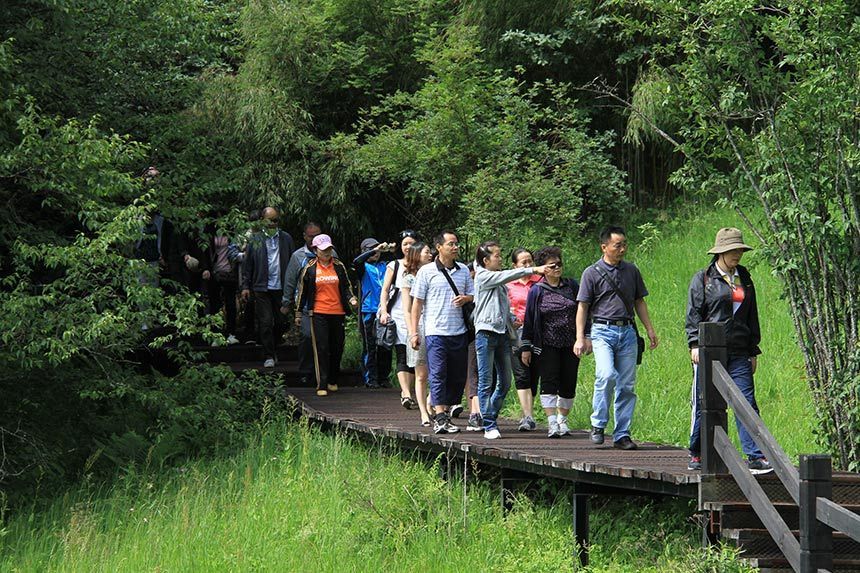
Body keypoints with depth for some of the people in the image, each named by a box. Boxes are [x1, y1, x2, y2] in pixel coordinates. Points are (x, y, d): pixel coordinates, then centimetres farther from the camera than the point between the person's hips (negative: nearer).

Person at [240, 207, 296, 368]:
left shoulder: (286, 239, 7)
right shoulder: (255, 240, 4)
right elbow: (248, 265, 5)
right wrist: (245, 286, 0)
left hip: (281, 287, 2)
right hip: (262, 288, -2)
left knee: (280, 323, 8)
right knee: (265, 322, -4)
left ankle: (272, 349, 28)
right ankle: (269, 357, 0)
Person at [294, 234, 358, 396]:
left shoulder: (339, 266, 8)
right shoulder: (310, 268, 2)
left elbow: (346, 286, 15)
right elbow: (302, 290, 8)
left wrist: (351, 299, -5)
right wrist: (299, 312, 9)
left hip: (338, 312, 3)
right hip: (318, 312, -3)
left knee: (337, 347, 7)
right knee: (321, 348, -8)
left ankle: (333, 381, 23)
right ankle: (322, 385, -8)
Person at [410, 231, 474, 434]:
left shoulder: (463, 270, 12)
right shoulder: (427, 271, 1)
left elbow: (473, 296, 19)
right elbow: (417, 303, 3)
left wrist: (465, 299, -6)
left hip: (459, 331, 4)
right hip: (436, 331, -4)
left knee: (458, 376, 6)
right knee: (438, 374, -11)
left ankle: (444, 412, 18)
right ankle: (440, 418, -16)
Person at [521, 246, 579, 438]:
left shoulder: (572, 286, 7)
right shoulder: (536, 291, 0)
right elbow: (529, 320, 3)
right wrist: (526, 347, 1)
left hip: (570, 345, 2)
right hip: (547, 346, -2)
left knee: (568, 384, 4)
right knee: (549, 382, -10)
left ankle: (563, 420, 19)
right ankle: (552, 423, -13)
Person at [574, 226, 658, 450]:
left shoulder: (632, 271, 13)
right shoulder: (592, 273, 1)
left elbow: (639, 302, 21)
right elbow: (583, 307, 2)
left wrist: (649, 329, 14)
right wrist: (580, 338, -5)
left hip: (628, 331, 4)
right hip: (603, 331, -4)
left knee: (627, 385, 2)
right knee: (607, 375, -24)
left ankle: (622, 434, 8)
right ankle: (598, 424, -8)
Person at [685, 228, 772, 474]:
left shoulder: (745, 280, 16)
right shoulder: (703, 279, 2)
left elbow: (752, 317, 21)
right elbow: (693, 314, -1)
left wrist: (753, 352, 17)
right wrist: (695, 344, -11)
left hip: (739, 354, 4)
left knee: (746, 402, -6)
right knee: (704, 404, 2)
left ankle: (755, 457, -9)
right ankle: (696, 455, 15)